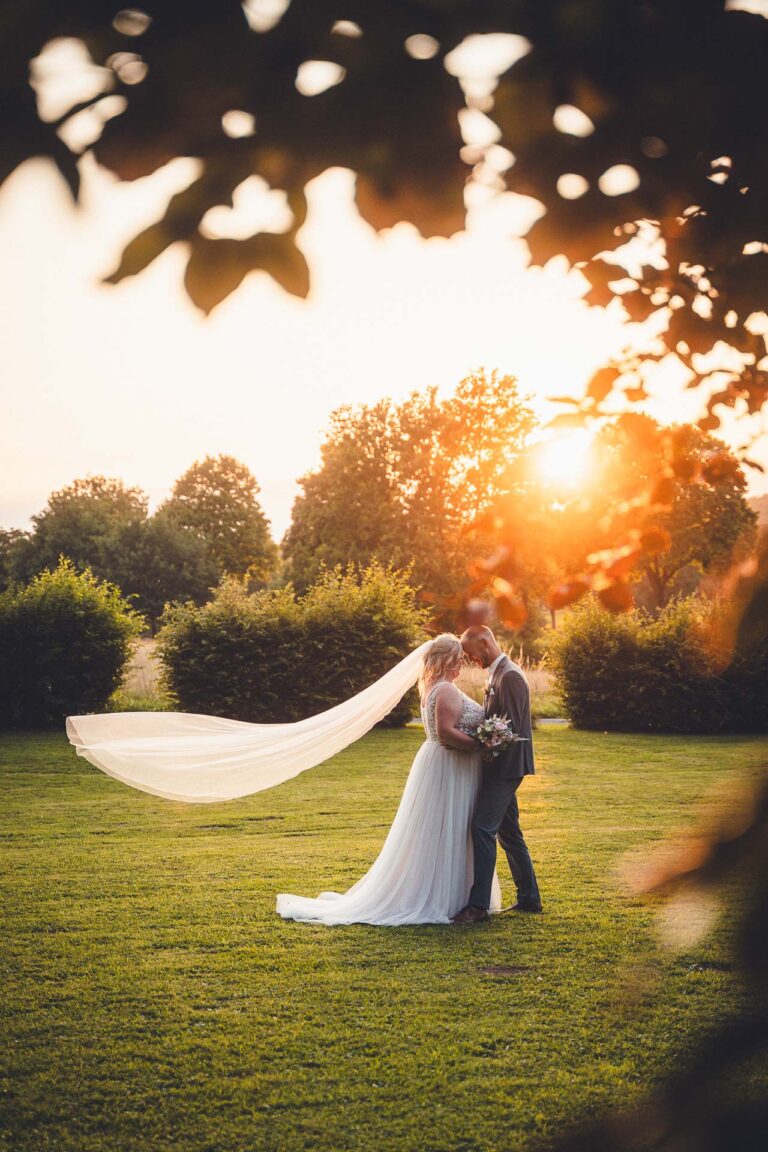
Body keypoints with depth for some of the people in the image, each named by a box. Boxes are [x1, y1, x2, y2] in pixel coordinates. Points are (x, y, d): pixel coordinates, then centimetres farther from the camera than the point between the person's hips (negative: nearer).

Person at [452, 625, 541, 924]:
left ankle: (478, 905, -14)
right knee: (508, 832, 14)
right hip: (503, 768, 11)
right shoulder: (499, 674, 15)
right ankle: (529, 898, 21)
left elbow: (512, 729, -21)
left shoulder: (509, 676, -16)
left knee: (482, 828, -14)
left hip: (504, 767, -11)